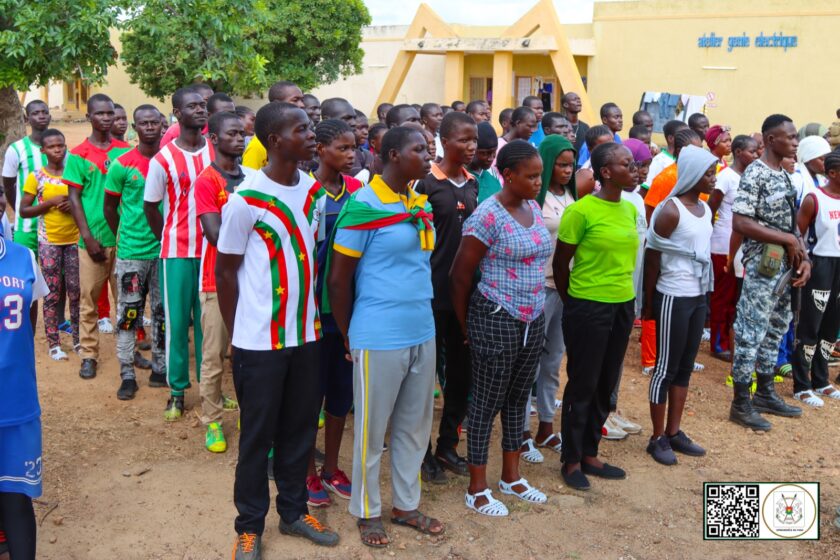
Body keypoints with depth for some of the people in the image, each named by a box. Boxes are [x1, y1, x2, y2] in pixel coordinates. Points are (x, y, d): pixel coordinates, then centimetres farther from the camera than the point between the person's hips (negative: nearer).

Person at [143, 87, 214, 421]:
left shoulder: (217, 152, 2)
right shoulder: (163, 160, -6)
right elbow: (150, 207, 3)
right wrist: (169, 239, 8)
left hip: (211, 249, 2)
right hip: (177, 252, -2)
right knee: (177, 321, 4)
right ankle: (177, 390, 14)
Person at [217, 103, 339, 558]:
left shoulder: (315, 191, 4)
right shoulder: (245, 199, -13)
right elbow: (225, 272, -6)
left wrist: (315, 317, 9)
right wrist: (237, 336, 0)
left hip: (305, 334, 5)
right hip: (260, 340, -5)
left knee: (300, 430, 15)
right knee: (257, 436, 8)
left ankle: (294, 511, 34)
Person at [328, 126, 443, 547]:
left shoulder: (422, 205, 7)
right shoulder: (363, 206, -13)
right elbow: (338, 278, -9)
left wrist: (422, 314, 15)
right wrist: (349, 336, -2)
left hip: (422, 334, 7)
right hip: (379, 338, -7)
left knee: (415, 426, 17)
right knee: (372, 430, 9)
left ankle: (405, 505, 34)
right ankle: (367, 511, 27)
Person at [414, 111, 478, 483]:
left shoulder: (473, 183, 10)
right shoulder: (427, 183, -9)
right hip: (434, 292, -6)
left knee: (462, 373, 13)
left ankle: (447, 445, 28)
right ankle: (423, 452, 18)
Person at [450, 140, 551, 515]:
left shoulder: (534, 209, 7)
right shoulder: (488, 216, -16)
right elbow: (460, 274, -11)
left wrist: (535, 312, 15)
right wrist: (466, 326, -2)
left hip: (533, 320, 7)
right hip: (497, 320, -7)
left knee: (517, 399, 18)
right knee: (487, 403, 4)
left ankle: (511, 477, 34)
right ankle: (477, 489, 18)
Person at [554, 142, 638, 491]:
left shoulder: (630, 209, 7)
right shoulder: (581, 211, -14)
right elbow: (560, 264, -7)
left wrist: (623, 290, 14)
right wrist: (572, 303, 3)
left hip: (623, 306, 7)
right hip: (588, 308, -7)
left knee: (606, 384, 14)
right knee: (582, 385, 4)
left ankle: (590, 454, 29)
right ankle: (571, 460, 20)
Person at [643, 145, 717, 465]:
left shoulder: (706, 209, 8)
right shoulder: (670, 210, -15)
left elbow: (703, 252, 14)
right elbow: (651, 259, -11)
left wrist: (704, 293, 9)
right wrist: (649, 303, -8)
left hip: (699, 297, 8)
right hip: (674, 297, -8)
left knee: (685, 367, 13)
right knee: (666, 368, 1)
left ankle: (674, 433, 23)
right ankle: (657, 438, 12)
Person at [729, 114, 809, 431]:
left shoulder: (785, 175, 12)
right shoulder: (755, 174, -15)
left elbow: (791, 224, 14)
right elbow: (740, 223, -23)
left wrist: (803, 256, -1)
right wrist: (788, 240, -18)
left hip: (785, 266, 9)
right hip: (762, 267, -9)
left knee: (775, 330, 16)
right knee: (751, 333, -2)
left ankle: (765, 393, 29)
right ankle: (741, 404, 6)